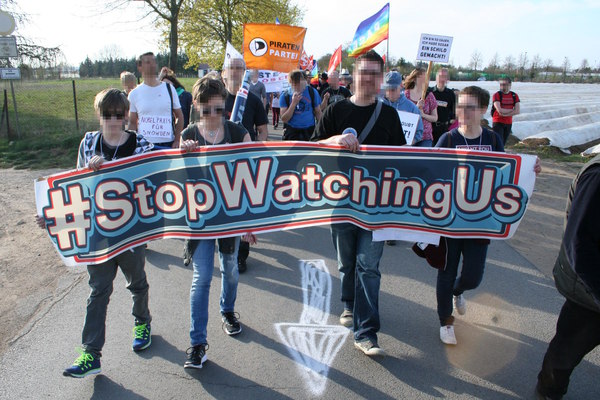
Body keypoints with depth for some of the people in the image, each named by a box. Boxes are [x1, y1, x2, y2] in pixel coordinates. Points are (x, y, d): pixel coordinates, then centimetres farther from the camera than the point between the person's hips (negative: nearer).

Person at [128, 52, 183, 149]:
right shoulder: (134, 93, 5)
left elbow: (180, 117, 8)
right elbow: (132, 123, 8)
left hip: (168, 144, 1)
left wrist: (177, 141, -3)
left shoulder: (169, 89, 6)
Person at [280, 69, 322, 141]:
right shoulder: (285, 95, -1)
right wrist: (294, 103, -16)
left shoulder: (312, 92, 2)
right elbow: (284, 119, -7)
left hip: (309, 131, 1)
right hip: (291, 132, 0)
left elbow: (318, 113, 9)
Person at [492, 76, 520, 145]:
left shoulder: (514, 96, 5)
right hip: (498, 123, -4)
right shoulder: (497, 95, -7)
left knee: (503, 143, 11)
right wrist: (512, 110, -8)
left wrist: (505, 114, -14)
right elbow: (499, 110, -19)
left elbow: (518, 111, -5)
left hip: (508, 123, 4)